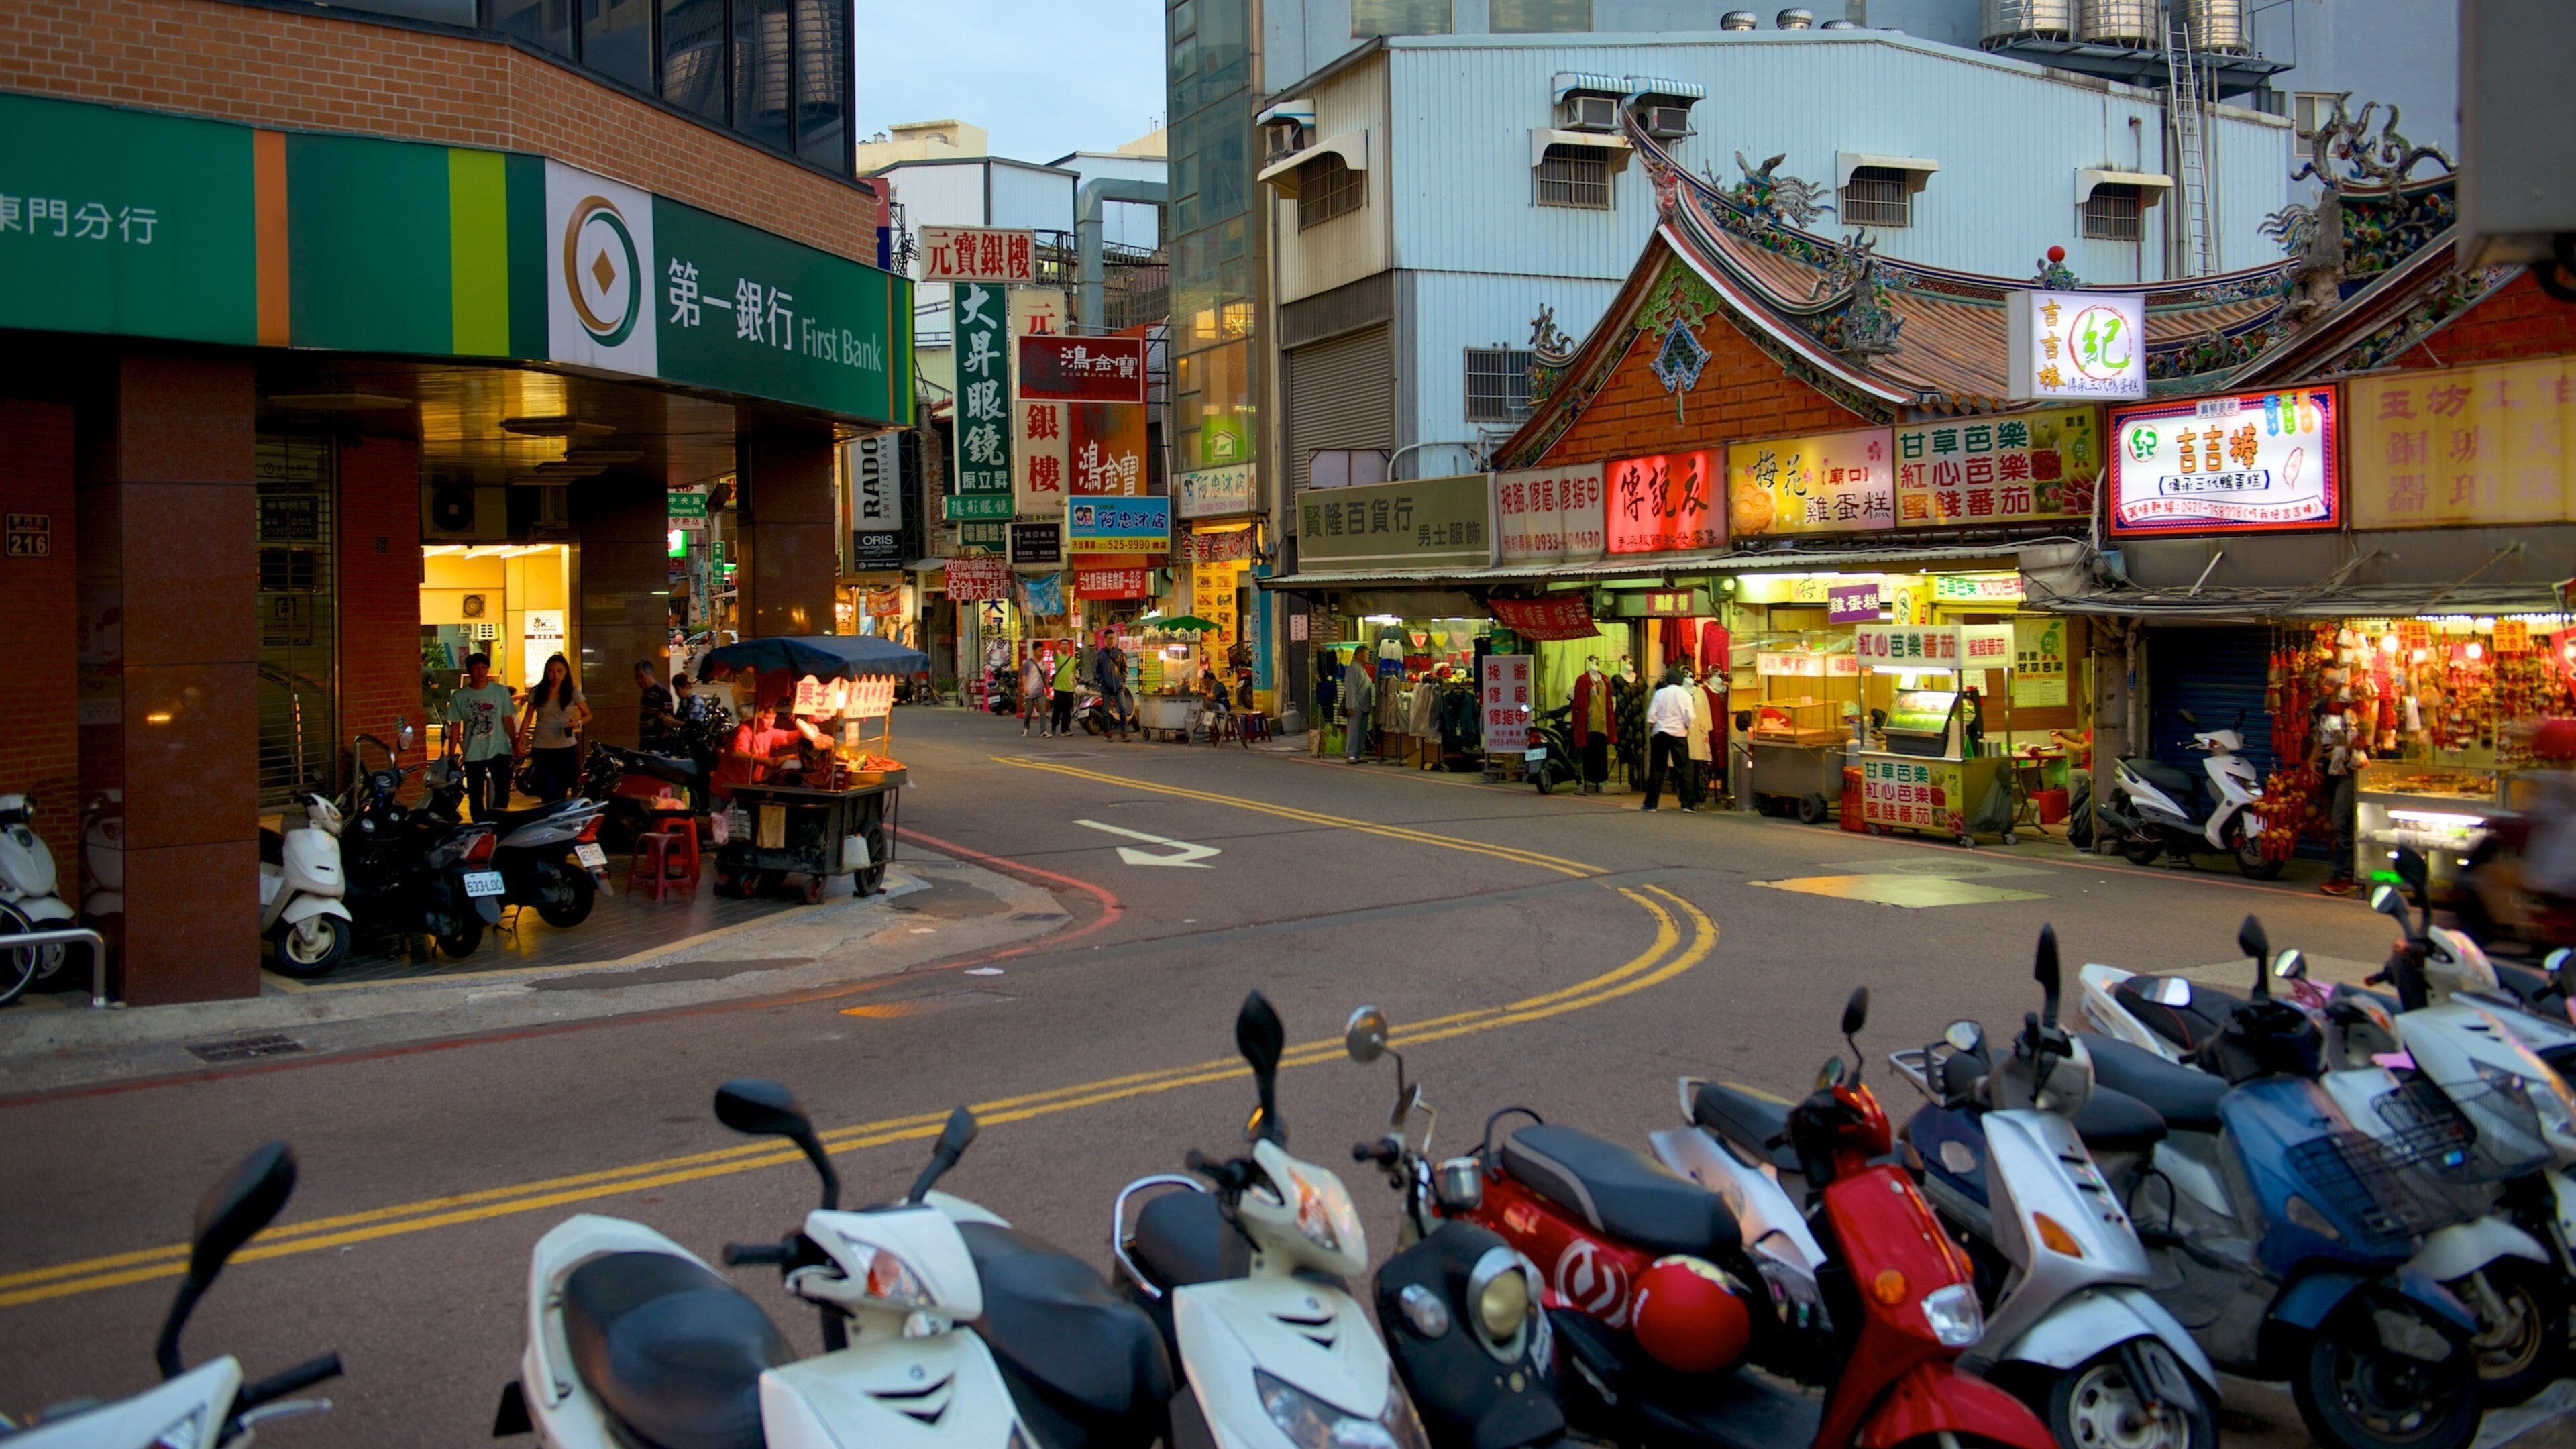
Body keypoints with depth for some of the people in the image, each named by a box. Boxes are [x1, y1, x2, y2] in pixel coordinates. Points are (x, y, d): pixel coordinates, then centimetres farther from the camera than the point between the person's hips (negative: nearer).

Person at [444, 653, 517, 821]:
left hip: (498, 750, -1)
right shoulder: (459, 697, 1)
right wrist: (451, 757, 4)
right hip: (473, 755, 1)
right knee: (475, 798, 7)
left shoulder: (501, 691, 2)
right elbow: (455, 728, 5)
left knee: (503, 789, -19)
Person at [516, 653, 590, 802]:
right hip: (542, 749, 0)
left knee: (562, 793, 5)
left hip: (566, 748, 0)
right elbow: (527, 718, 8)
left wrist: (578, 723, -18)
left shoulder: (573, 692, -1)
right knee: (548, 793, -7)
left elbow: (587, 715, 4)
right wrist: (519, 742, 3)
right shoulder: (536, 692, 1)